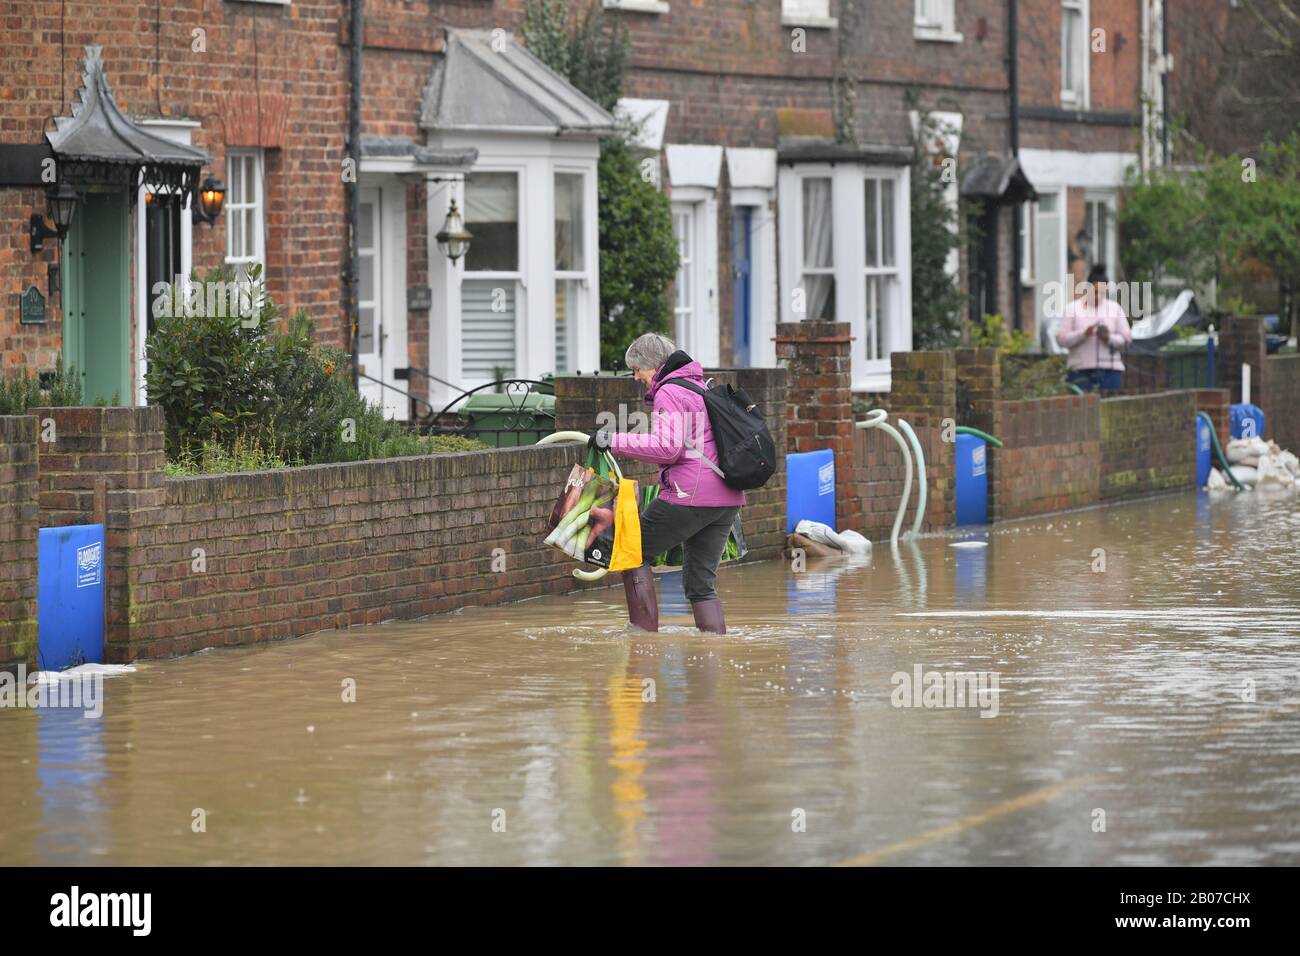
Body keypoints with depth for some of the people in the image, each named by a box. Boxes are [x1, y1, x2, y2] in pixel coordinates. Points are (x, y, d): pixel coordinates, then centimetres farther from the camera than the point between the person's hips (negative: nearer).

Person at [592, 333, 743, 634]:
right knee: (700, 584, 12)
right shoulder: (702, 387, 21)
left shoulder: (668, 393, -8)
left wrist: (614, 441, -16)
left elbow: (667, 447, -20)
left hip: (690, 496, -9)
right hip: (728, 499, 9)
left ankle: (645, 633, -1)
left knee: (635, 552, 5)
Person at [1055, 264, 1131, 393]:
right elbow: (1061, 339, -2)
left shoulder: (1115, 308, 12)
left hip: (1110, 372, 2)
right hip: (1081, 371, -2)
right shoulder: (1073, 308, 5)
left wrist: (1109, 338, -11)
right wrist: (1083, 333, -17)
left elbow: (1126, 339, 9)